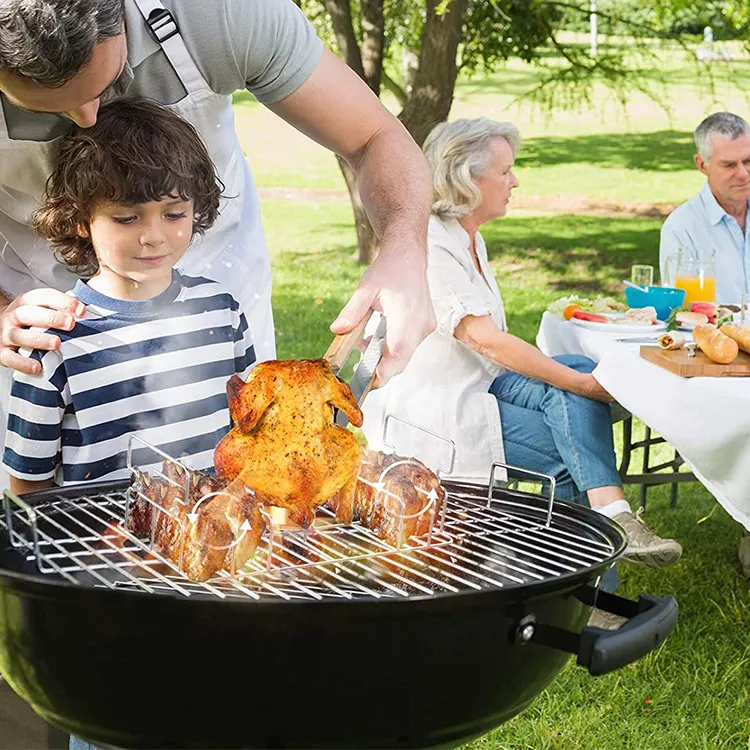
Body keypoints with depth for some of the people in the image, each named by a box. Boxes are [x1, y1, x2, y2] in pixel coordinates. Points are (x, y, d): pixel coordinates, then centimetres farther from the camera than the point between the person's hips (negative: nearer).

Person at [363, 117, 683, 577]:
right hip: (430, 409, -8)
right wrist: (582, 384, -25)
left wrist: (582, 377, 1)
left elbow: (491, 342, 13)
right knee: (569, 445, -20)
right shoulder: (427, 246, -18)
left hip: (475, 384, 8)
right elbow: (485, 339, -26)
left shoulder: (469, 239, 13)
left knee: (579, 367, -17)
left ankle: (612, 513, -28)